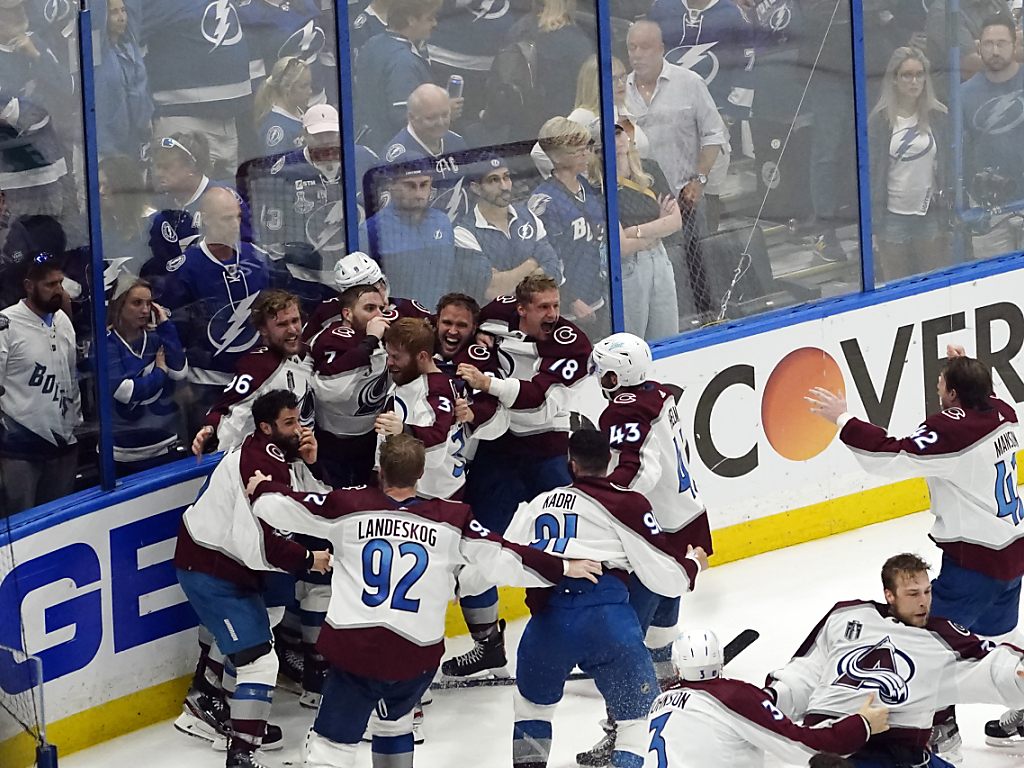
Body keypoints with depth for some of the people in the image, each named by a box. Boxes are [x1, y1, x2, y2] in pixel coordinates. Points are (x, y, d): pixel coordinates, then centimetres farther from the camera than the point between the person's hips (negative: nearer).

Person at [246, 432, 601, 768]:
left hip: (352, 651, -2)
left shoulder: (349, 507, -2)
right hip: (416, 656, 2)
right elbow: (501, 559, -2)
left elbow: (282, 507, 4)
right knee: (395, 720, 31)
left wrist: (261, 489, 26)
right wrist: (564, 568, 9)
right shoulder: (451, 521, -1)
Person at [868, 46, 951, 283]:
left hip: (930, 213, 2)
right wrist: (873, 224, -9)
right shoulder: (879, 121, -4)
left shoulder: (937, 117, 3)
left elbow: (947, 167, 7)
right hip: (893, 216, -2)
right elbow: (871, 173, -5)